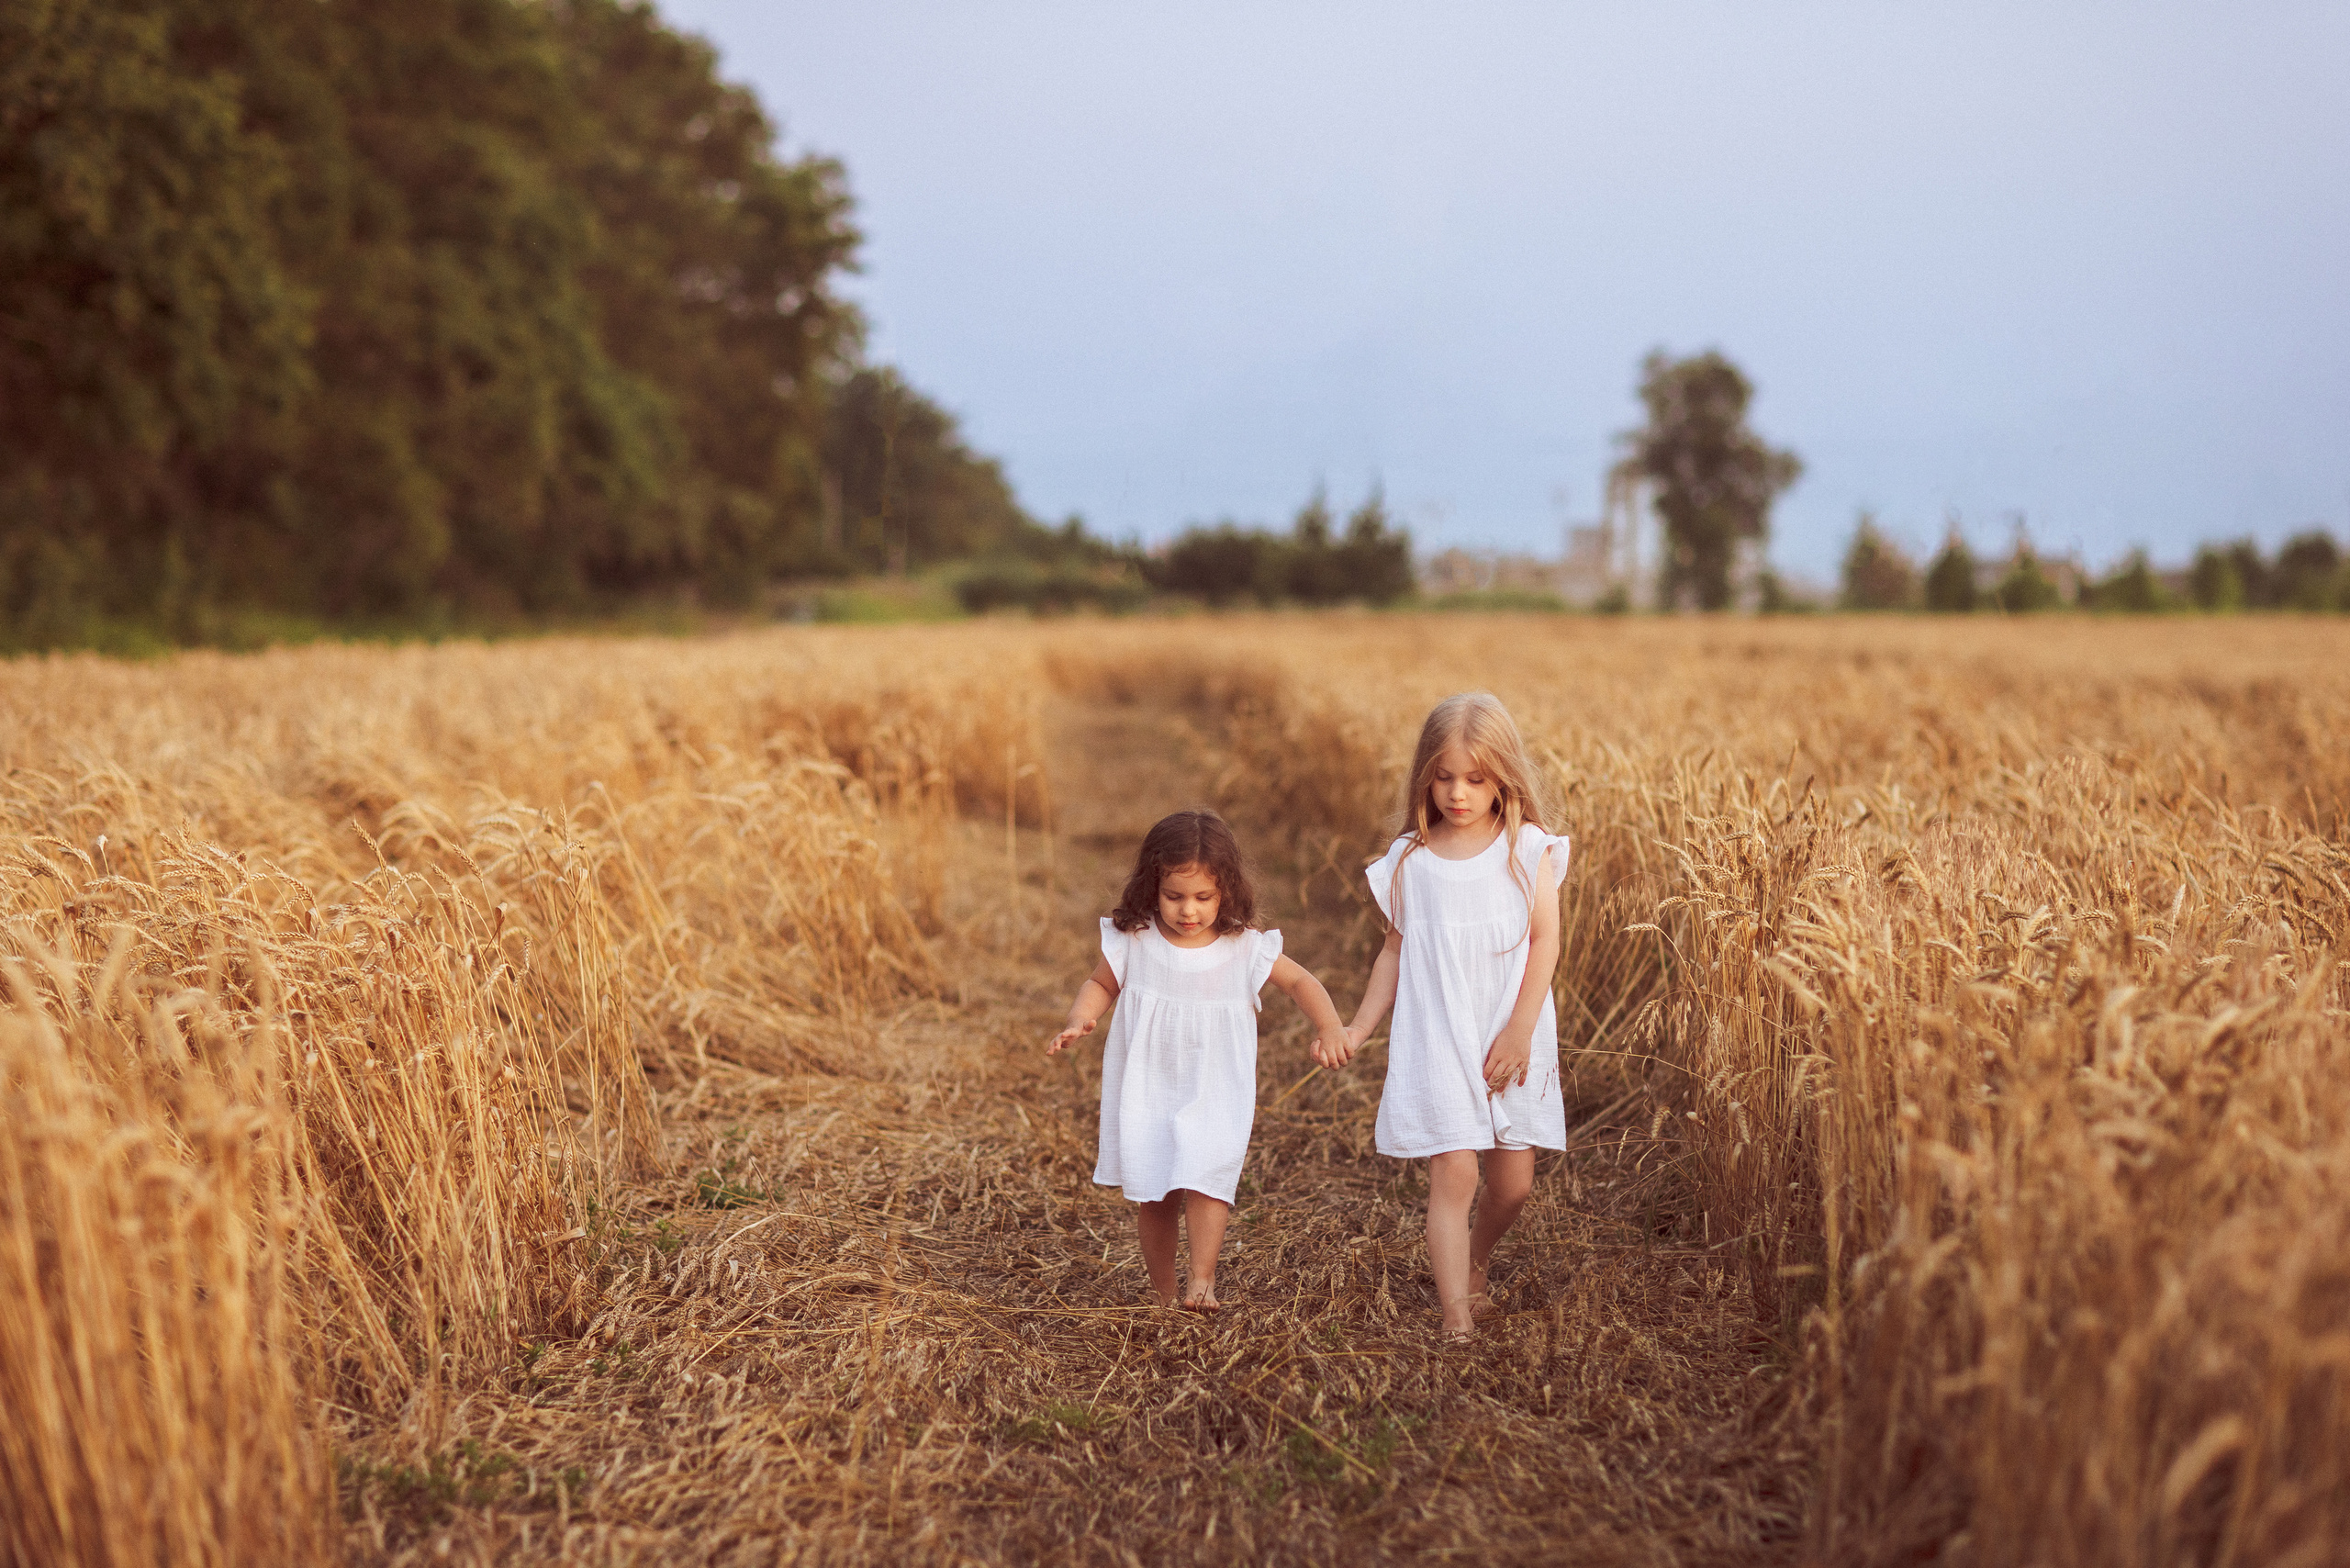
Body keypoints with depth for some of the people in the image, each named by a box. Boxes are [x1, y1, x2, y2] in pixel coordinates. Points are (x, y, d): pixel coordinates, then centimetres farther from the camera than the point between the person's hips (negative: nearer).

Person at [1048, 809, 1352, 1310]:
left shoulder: (1245, 948, -8)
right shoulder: (1133, 940, -6)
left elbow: (1300, 981, 2)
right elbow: (1101, 984, 8)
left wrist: (1329, 1028, -12)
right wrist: (1079, 1020, -11)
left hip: (1216, 1094, -1)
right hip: (1147, 1093, 1)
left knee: (1205, 1175, -23)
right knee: (1154, 1197, 9)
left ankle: (1202, 1278, -13)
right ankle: (1163, 1295, 24)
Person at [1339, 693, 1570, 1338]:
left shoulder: (1528, 849, -4)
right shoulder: (1409, 860, 0)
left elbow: (1544, 943, -6)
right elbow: (1396, 950, 8)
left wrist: (1519, 1031, -13)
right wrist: (1359, 1028, 5)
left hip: (1512, 1041, 1)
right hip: (1437, 1041, -1)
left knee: (1512, 1184, 9)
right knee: (1453, 1175, -10)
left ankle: (1473, 1265, 39)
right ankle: (1456, 1316, -7)